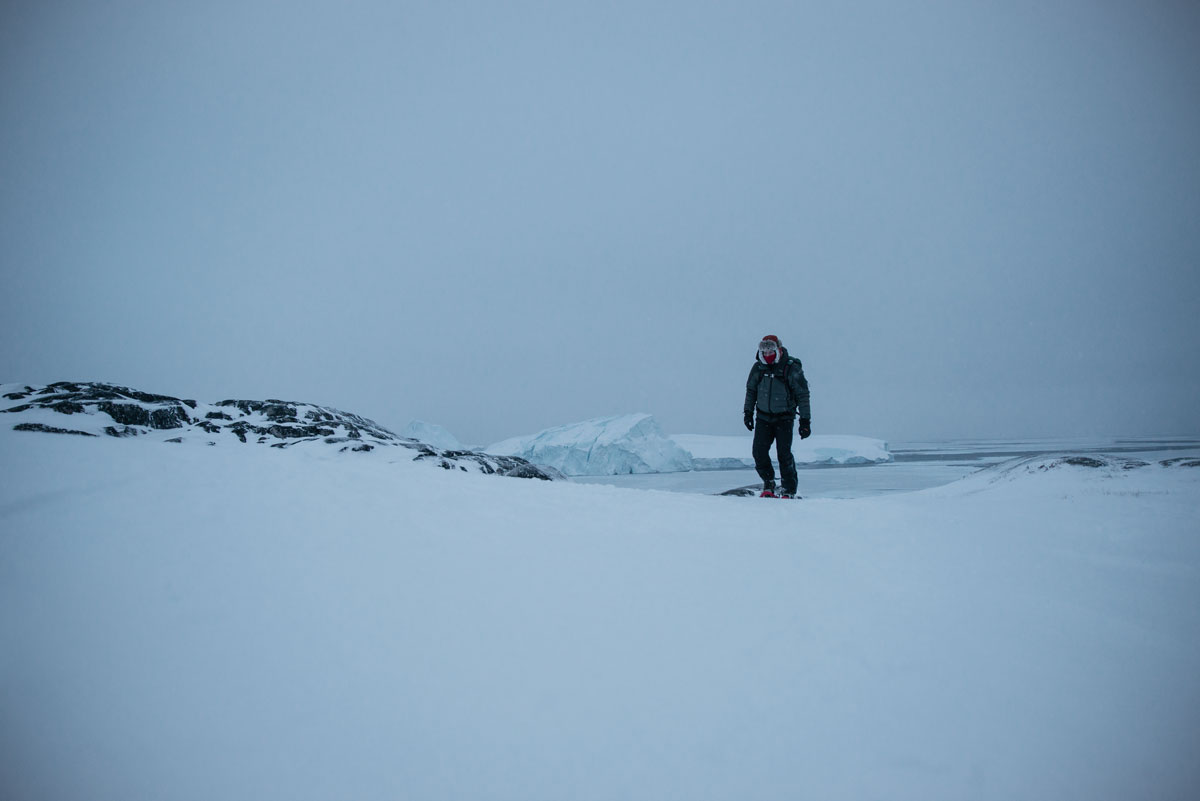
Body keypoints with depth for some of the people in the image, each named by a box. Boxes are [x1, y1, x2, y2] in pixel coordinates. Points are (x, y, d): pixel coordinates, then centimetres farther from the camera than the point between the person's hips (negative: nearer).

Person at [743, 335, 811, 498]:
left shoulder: (792, 368, -11)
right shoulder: (758, 368, 1)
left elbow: (803, 395, -7)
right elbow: (751, 390, 15)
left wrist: (805, 420, -8)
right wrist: (748, 412, 10)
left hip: (784, 418, -4)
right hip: (764, 417, 4)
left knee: (784, 453, -10)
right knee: (759, 452, -5)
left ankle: (790, 490, 5)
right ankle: (768, 484, 16)